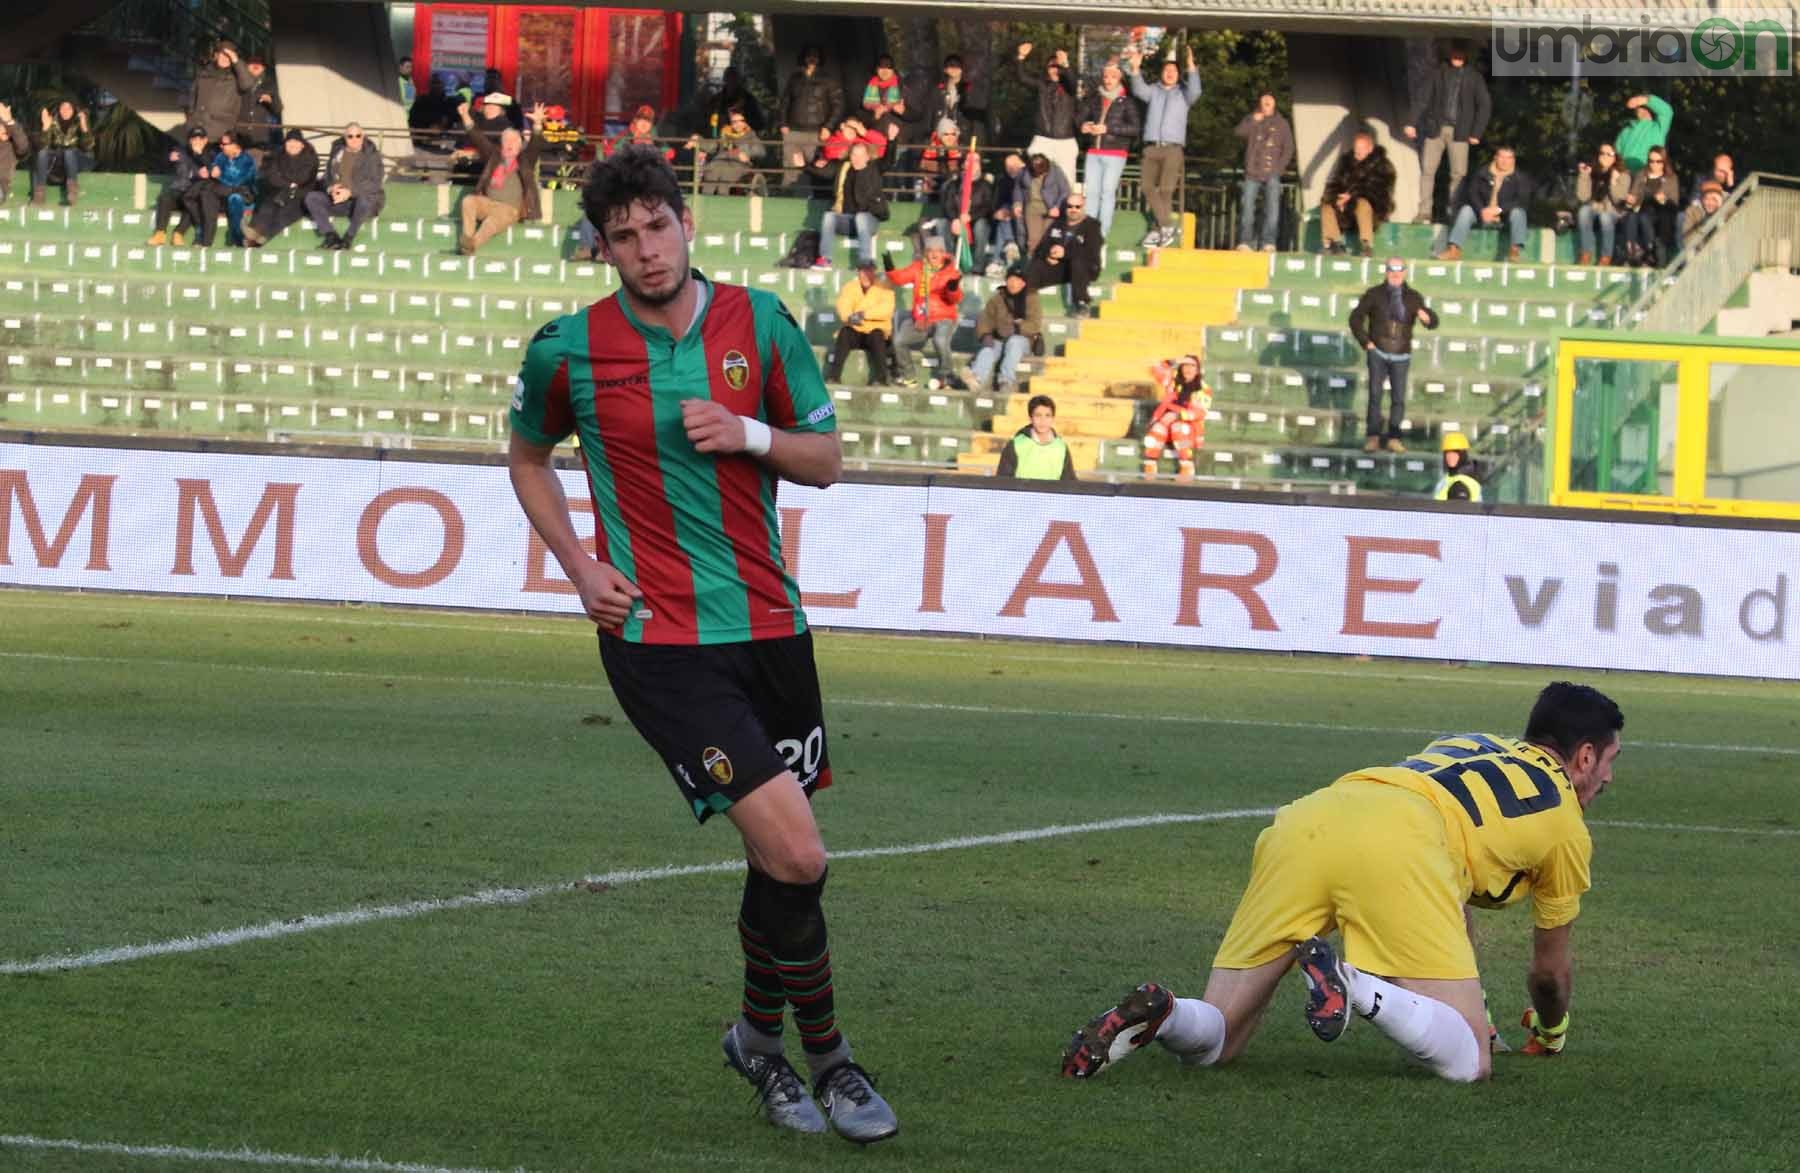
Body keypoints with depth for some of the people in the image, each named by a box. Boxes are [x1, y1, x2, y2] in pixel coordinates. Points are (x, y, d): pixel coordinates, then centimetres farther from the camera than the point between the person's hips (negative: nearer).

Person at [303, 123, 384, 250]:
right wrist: (331, 188, -10)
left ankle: (349, 238, -29)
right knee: (311, 197, -15)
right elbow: (328, 176, 15)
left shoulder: (371, 154, -4)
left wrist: (350, 192, -24)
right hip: (338, 199, 5)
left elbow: (375, 183, -13)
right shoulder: (337, 152, 9)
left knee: (363, 199, -40)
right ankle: (330, 235, -29)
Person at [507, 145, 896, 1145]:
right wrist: (578, 566, 2)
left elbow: (826, 459, 8)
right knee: (794, 851, -15)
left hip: (769, 625, 4)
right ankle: (824, 1055, 5)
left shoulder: (759, 323, 2)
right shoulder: (568, 350, -4)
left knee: (780, 854, 11)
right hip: (658, 638, -4)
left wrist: (750, 433, -12)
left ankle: (761, 1034, 36)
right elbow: (527, 457, 15)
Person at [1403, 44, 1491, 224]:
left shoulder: (1474, 78, 4)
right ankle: (1424, 213, -3)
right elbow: (1424, 99, 5)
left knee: (1459, 173, -6)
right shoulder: (1439, 74, 6)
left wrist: (1476, 133, -2)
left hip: (1459, 132, -1)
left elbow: (1485, 105, 4)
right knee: (1427, 170, -5)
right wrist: (1411, 122, -4)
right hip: (1436, 128, 1)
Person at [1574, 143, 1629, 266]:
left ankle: (1606, 258, -27)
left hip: (1613, 213, -3)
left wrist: (1614, 180, -26)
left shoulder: (1623, 175, -4)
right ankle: (1586, 255, -30)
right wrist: (1583, 175, -13)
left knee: (1605, 216, -37)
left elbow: (1618, 199, -15)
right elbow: (1583, 197, -6)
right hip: (1593, 210, 3)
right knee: (1584, 211, -31)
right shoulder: (1591, 172, 3)